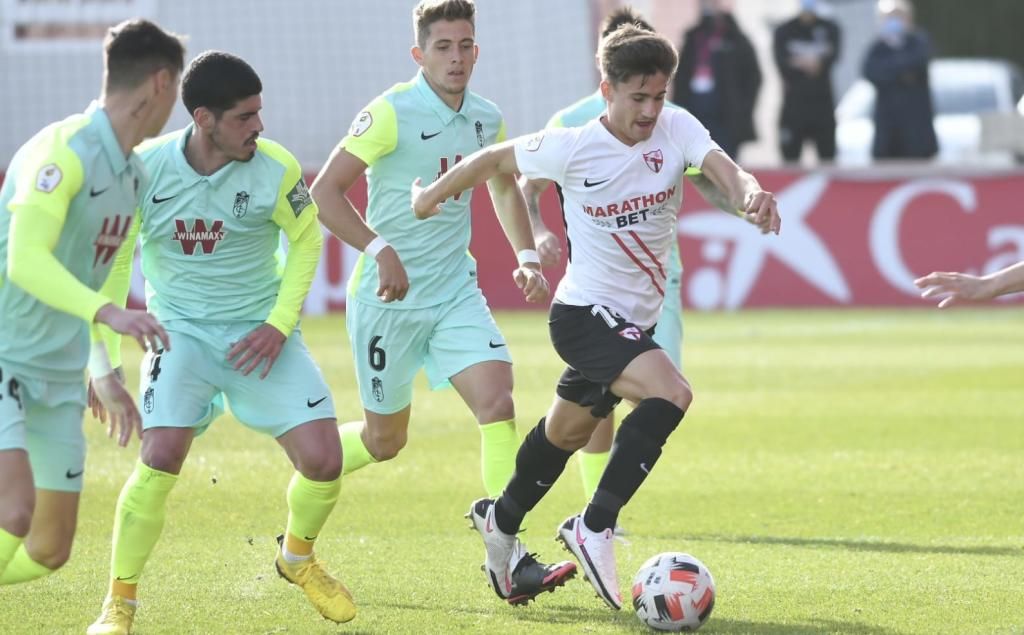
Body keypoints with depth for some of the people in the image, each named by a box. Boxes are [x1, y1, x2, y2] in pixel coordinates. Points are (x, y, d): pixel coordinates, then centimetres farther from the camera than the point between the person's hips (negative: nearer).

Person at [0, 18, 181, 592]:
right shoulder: (63, 151, -18)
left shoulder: (135, 176, 10)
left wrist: (105, 373, 23)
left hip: (58, 374, 9)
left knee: (49, 552, 6)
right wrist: (109, 313, -43)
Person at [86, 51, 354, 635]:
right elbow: (112, 259, -2)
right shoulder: (145, 169, -15)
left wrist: (280, 323, -7)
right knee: (161, 458, -22)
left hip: (262, 333, 1)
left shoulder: (276, 169, -14)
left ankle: (298, 557, 26)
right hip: (182, 331, -1)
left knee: (323, 460, -9)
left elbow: (306, 239, 3)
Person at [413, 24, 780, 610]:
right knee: (670, 394, -29)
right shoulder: (571, 148, -17)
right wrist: (434, 195, 13)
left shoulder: (676, 129, -9)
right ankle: (594, 529, -22)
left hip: (638, 318, 6)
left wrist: (749, 192, -50)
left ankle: (500, 521, 51)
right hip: (585, 313, -6)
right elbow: (496, 160, -1)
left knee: (567, 433, 25)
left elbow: (721, 167, -27)